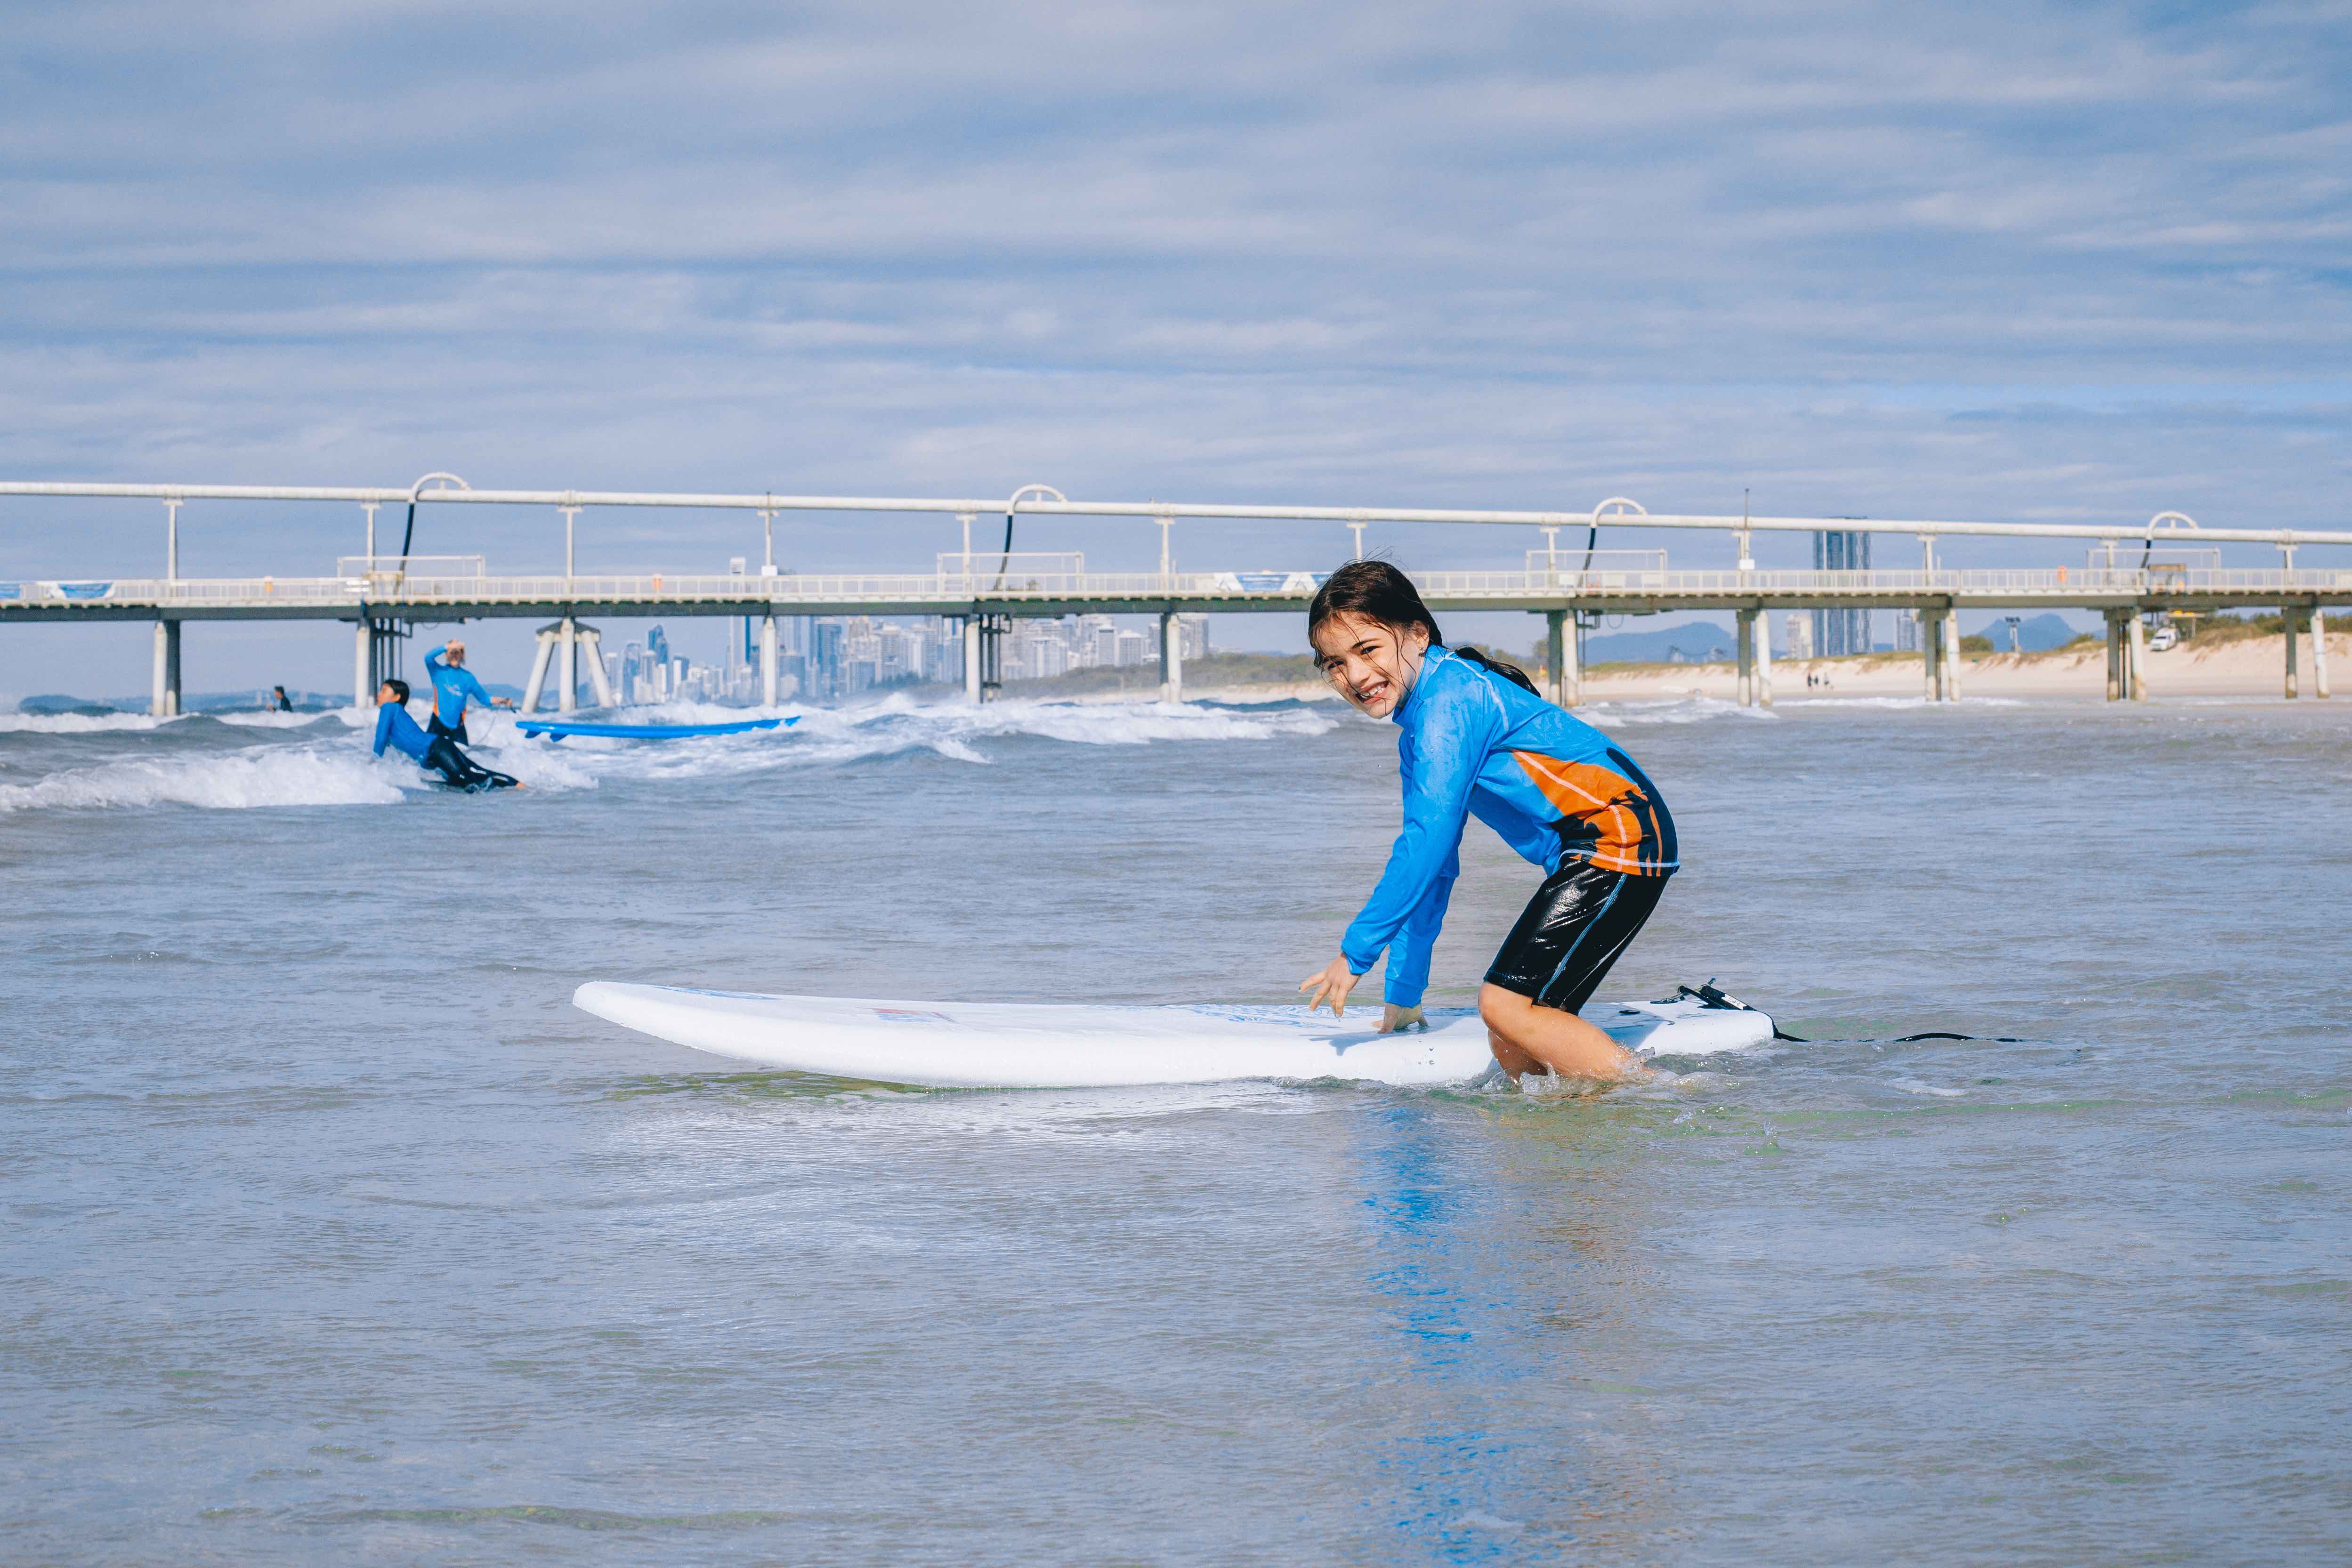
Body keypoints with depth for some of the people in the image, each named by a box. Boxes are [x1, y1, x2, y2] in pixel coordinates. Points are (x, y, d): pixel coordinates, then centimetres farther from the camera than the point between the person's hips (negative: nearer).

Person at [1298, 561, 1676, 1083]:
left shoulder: (1448, 700, -14)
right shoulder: (1420, 732, 19)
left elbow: (1428, 838, -21)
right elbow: (1433, 865, 25)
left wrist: (1357, 951, -17)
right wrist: (1402, 993, 25)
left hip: (1620, 839, -10)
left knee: (1507, 1005, -16)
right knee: (1512, 1048, 4)